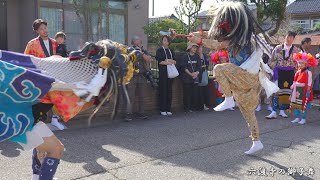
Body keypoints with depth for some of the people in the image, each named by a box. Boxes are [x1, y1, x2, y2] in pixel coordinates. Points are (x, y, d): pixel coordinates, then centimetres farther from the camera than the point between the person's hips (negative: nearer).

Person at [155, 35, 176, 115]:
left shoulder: (171, 51, 19)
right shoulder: (159, 50, 3)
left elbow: (175, 61, 11)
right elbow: (159, 61, -8)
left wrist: (168, 60, -8)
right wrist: (170, 62, -3)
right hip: (163, 72, -5)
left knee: (169, 90, 3)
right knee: (163, 90, -7)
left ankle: (168, 109, 8)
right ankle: (162, 110, -2)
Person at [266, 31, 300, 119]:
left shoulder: (296, 50, 2)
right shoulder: (278, 48, 1)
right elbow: (272, 61, 2)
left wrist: (296, 74, -1)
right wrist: (275, 71, -3)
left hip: (290, 73, 2)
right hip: (279, 72, -2)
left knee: (286, 92, 7)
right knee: (277, 91, -6)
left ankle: (282, 111, 20)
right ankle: (274, 112, -5)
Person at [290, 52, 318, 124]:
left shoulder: (308, 73, -12)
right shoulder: (298, 72, 8)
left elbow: (309, 84, -13)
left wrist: (308, 92, -15)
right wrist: (293, 88, 12)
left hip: (304, 91, -7)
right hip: (297, 91, 7)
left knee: (303, 105, 1)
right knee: (296, 105, 11)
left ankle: (303, 119, 13)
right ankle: (297, 118, 23)